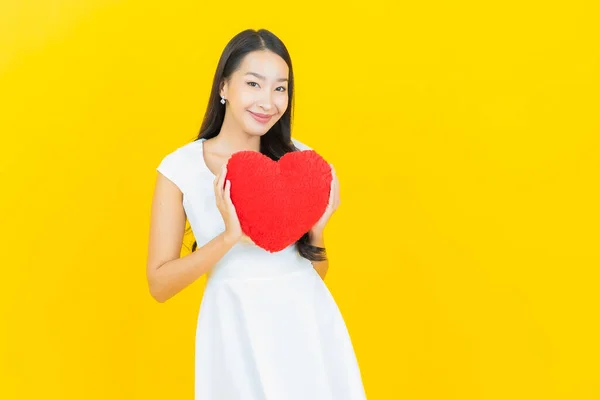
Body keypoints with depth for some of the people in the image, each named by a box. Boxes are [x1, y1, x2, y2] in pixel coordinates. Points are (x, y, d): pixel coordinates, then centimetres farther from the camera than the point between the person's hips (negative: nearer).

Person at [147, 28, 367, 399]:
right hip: (236, 331, -2)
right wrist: (230, 236, -19)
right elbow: (160, 284, -8)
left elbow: (318, 270, 8)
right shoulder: (180, 168, -6)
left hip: (307, 321, 2)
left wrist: (316, 229, -12)